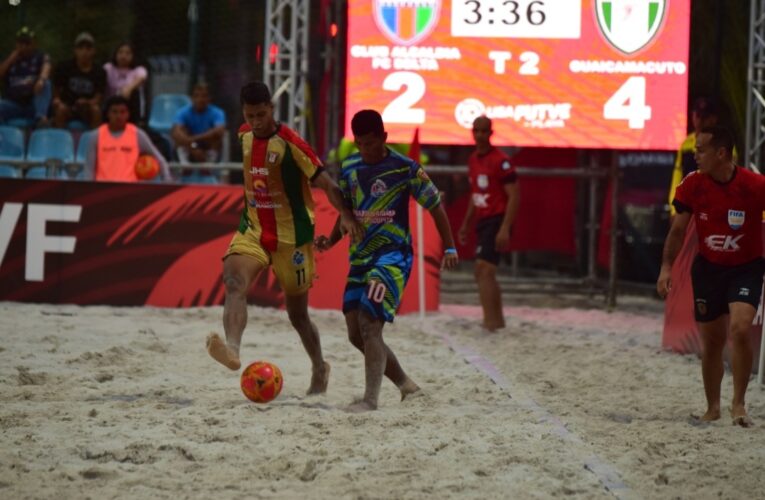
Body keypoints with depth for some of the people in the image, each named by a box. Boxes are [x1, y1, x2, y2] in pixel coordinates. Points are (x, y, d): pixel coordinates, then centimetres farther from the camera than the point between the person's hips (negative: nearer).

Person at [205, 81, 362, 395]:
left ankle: (320, 368, 34)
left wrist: (345, 215, -33)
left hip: (291, 236, -4)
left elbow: (326, 183, -19)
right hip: (253, 230, 4)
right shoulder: (244, 136, 3)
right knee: (234, 280, -28)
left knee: (297, 313, 10)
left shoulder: (290, 144, -17)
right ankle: (232, 349, -47)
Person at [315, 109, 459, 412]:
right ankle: (405, 384, 22)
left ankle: (371, 399, -19)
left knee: (369, 323, -20)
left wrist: (450, 248, -3)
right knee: (355, 333, 6)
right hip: (360, 257, 7)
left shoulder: (405, 169, -9)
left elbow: (434, 205, -1)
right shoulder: (349, 169, 6)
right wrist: (331, 240, 3)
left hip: (393, 255, -7)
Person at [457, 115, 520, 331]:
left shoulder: (501, 161, -14)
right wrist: (466, 224, 21)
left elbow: (514, 196, -17)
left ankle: (490, 323, -23)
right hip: (483, 222, 9)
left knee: (483, 270, -19)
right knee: (485, 273, 16)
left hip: (497, 221, -9)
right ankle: (498, 321, 27)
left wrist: (505, 229, -24)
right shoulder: (473, 160, 12)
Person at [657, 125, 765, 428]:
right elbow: (678, 229, 2)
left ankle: (738, 404, -11)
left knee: (739, 329, -23)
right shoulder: (692, 185, -9)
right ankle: (713, 407, 26)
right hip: (708, 268, 3)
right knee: (711, 341, 8)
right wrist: (666, 267, -6)